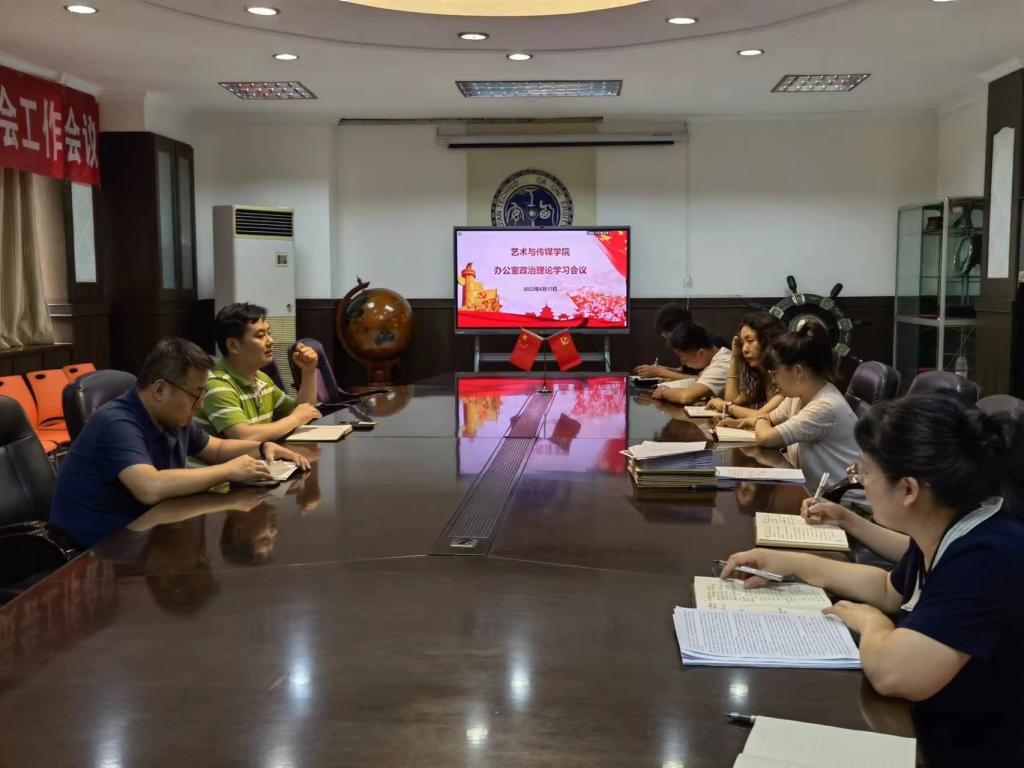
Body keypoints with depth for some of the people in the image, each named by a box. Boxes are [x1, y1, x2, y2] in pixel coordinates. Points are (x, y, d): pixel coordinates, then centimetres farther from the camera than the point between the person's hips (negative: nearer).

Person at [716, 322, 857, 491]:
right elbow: (771, 418, 22)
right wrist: (742, 422, 2)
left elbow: (766, 438, -27)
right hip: (809, 487, 7)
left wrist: (759, 421, -4)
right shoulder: (797, 395, 3)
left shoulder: (827, 406, -24)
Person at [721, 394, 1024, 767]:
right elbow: (892, 590, 18)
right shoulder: (947, 532, -3)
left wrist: (870, 622, -18)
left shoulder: (988, 558, -32)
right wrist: (797, 564, 11)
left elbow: (891, 672, -41)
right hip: (932, 731, 8)